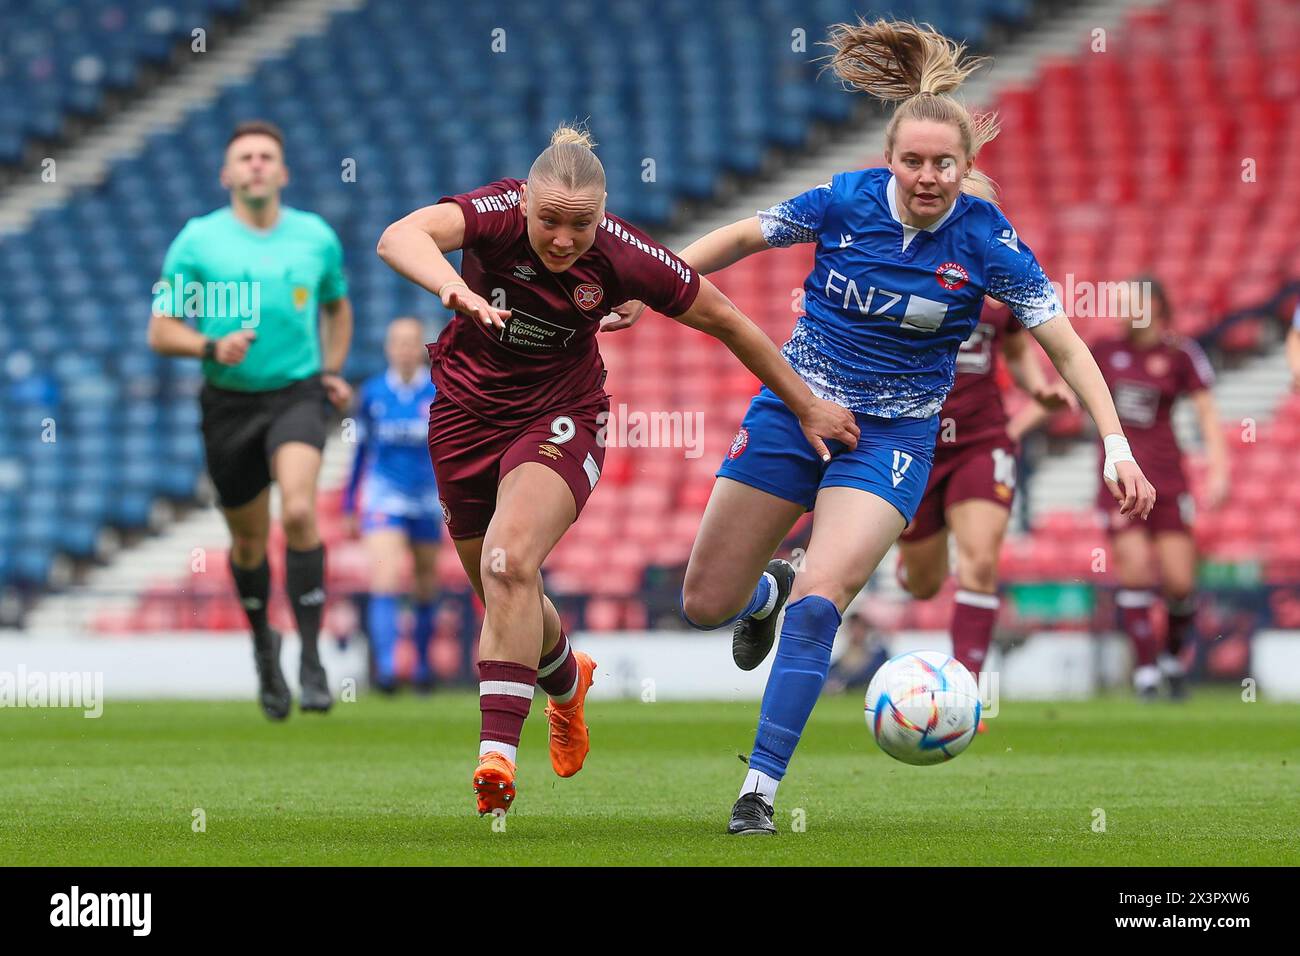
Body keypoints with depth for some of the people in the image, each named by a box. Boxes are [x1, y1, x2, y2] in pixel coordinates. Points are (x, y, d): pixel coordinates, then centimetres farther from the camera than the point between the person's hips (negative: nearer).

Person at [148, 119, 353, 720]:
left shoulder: (316, 237, 4)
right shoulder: (197, 241, -3)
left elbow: (336, 305, 24)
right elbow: (161, 332, -2)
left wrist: (332, 370, 10)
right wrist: (212, 347, -20)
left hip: (298, 395, 0)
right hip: (230, 403, 0)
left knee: (298, 512, -25)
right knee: (249, 542, 9)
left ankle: (311, 658, -19)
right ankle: (263, 643, 38)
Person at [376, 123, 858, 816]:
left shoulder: (623, 259, -21)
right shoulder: (497, 214, -23)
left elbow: (727, 322, -7)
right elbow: (399, 237, -42)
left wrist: (806, 406, 1)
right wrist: (455, 289, -63)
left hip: (560, 417, -2)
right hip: (467, 413, 2)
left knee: (509, 563, -27)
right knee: (503, 597, 13)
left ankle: (497, 751, -29)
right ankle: (567, 681, 47)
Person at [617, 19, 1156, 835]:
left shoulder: (985, 239, -13)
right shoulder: (845, 201, -11)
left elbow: (1064, 344, -10)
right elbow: (743, 237, 5)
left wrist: (1116, 445, -18)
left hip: (892, 435, -2)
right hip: (793, 408, 2)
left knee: (818, 603, -23)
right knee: (704, 606, 5)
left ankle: (761, 790, -14)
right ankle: (767, 590, 44)